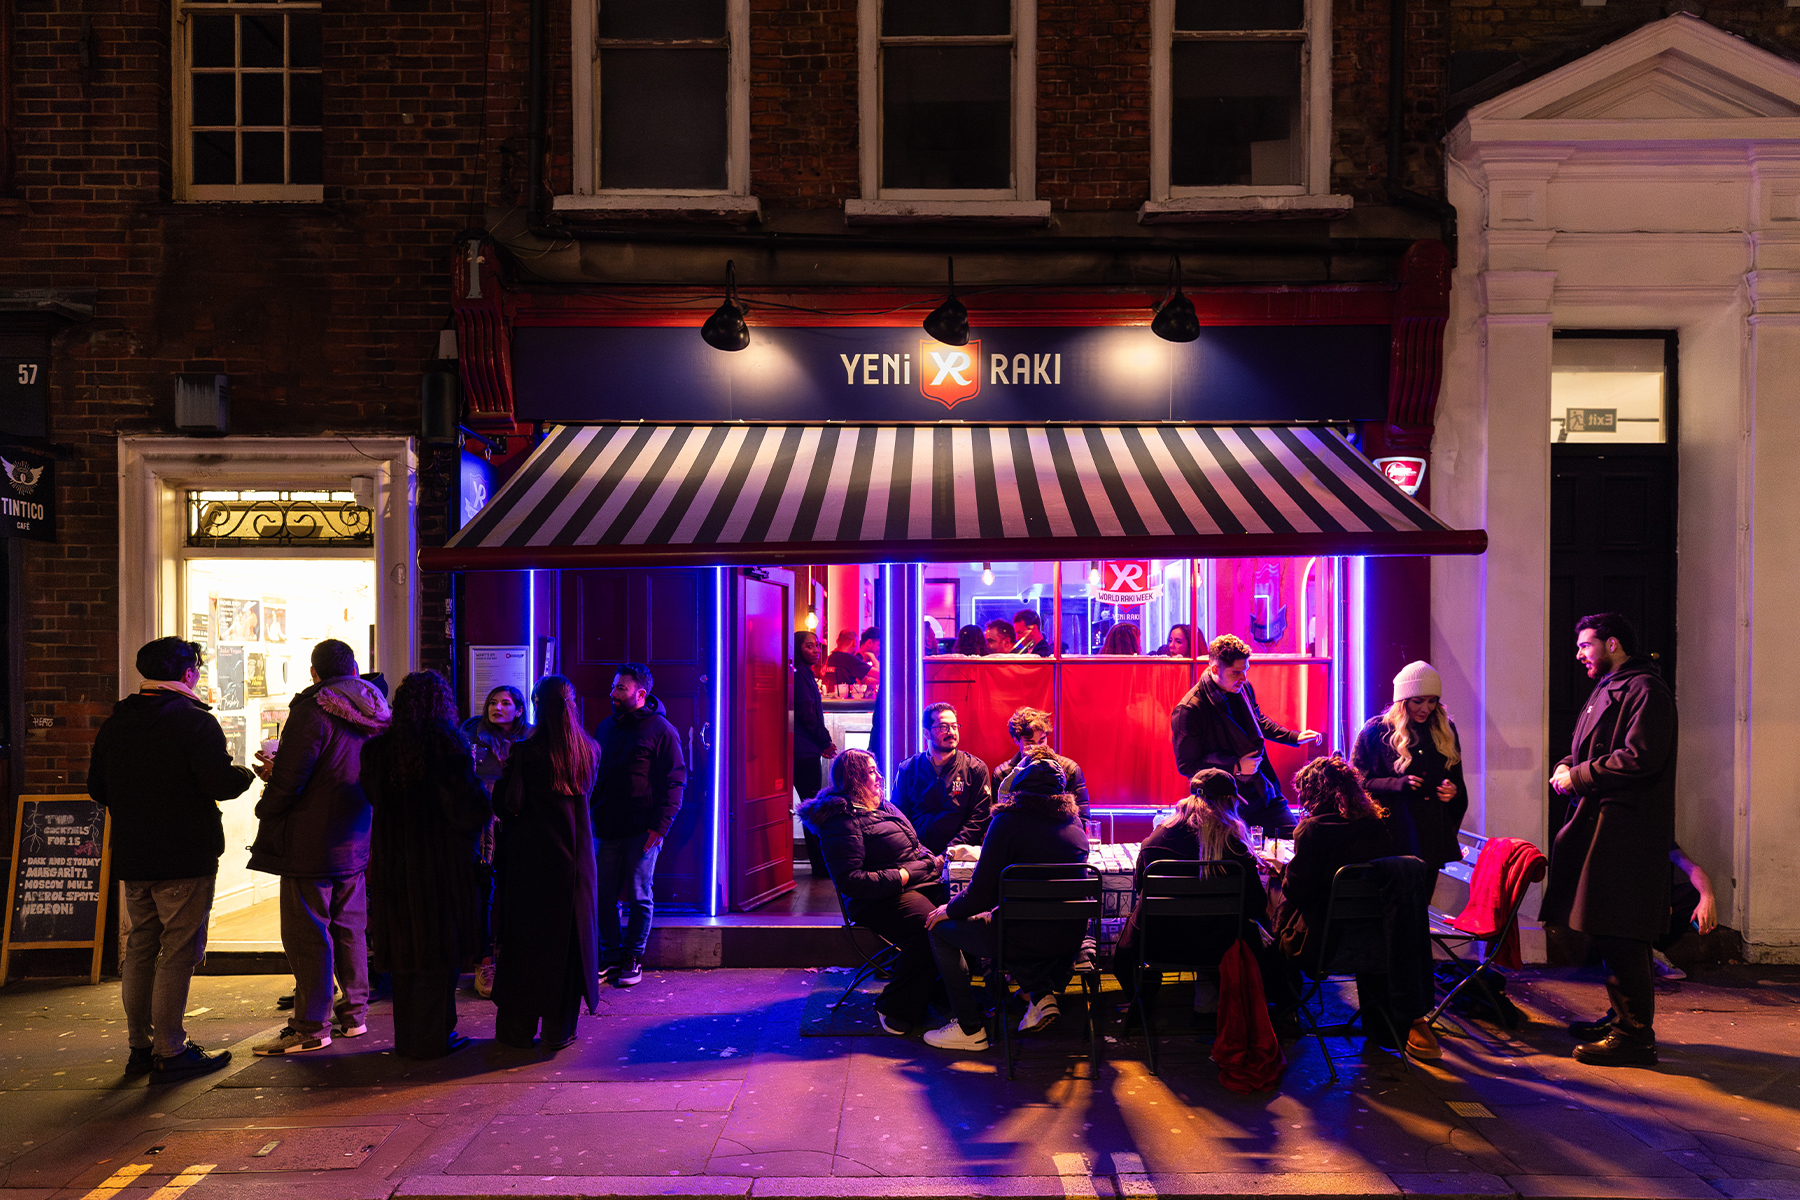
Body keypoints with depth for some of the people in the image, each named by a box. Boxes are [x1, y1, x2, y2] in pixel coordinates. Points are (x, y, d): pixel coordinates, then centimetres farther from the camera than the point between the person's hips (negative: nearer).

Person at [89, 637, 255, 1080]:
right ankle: (169, 1052, 0)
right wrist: (247, 773, -1)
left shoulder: (114, 723, 9)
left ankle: (139, 1046, 21)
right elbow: (220, 784, -21)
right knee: (178, 952, -2)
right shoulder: (195, 721, -13)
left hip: (131, 857, 7)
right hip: (184, 858, -7)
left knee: (138, 949, 14)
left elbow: (97, 789, 15)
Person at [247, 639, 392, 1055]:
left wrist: (265, 810, 3)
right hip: (356, 842, 8)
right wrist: (279, 770, 23)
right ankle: (353, 1013, 22)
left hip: (310, 844, -8)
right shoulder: (372, 715, 9)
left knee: (306, 932, -1)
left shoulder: (312, 710, -15)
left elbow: (290, 778, -18)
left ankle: (311, 1025, 4)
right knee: (349, 927, 15)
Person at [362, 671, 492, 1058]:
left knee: (405, 950, 14)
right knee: (439, 952, 5)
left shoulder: (377, 749, 0)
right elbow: (469, 809, -17)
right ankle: (432, 1037, 11)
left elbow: (374, 797, 12)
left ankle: (407, 1037, 23)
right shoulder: (449, 746, -14)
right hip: (443, 863, -5)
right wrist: (485, 803, 2)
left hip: (393, 864, 5)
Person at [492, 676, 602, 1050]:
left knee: (523, 939, 9)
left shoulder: (525, 752, -14)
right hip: (574, 858, 3)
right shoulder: (590, 752, -1)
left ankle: (518, 1029, 17)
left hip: (530, 857, -2)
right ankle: (558, 1029, 14)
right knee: (567, 939, 10)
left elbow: (504, 804, -11)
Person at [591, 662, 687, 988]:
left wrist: (660, 826, -15)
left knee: (639, 897, 3)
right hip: (605, 827, 6)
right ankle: (610, 957, 17)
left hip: (642, 830, -5)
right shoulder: (606, 727, 14)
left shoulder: (661, 730, -5)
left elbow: (675, 781, -8)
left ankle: (633, 959, 13)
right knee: (604, 896, 6)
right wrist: (588, 815, 10)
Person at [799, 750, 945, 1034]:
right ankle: (896, 1010, -18)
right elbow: (850, 882, -16)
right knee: (928, 926, -36)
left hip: (922, 882, 9)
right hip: (881, 899, -9)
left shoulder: (883, 807, 22)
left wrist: (933, 859, 14)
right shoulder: (842, 821, -8)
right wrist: (899, 877, -16)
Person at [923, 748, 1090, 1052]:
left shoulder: (1009, 820, -12)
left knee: (940, 927, 16)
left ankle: (970, 1028, 15)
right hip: (1070, 939, 6)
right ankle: (1043, 994, 18)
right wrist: (983, 854, 33)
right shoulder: (1074, 823, 6)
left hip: (1023, 939, -6)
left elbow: (982, 893, -12)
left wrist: (949, 909, 8)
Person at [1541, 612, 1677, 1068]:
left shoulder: (1645, 689, -10)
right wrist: (1567, 766, 3)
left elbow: (1640, 758, -21)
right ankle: (1623, 1019, 26)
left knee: (1620, 937, -9)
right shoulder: (1607, 689, 22)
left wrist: (1579, 775, -13)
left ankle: (1634, 1038, -4)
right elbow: (1588, 752, 25)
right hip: (1601, 822, 10)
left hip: (1627, 829, -10)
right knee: (1611, 935, 16)